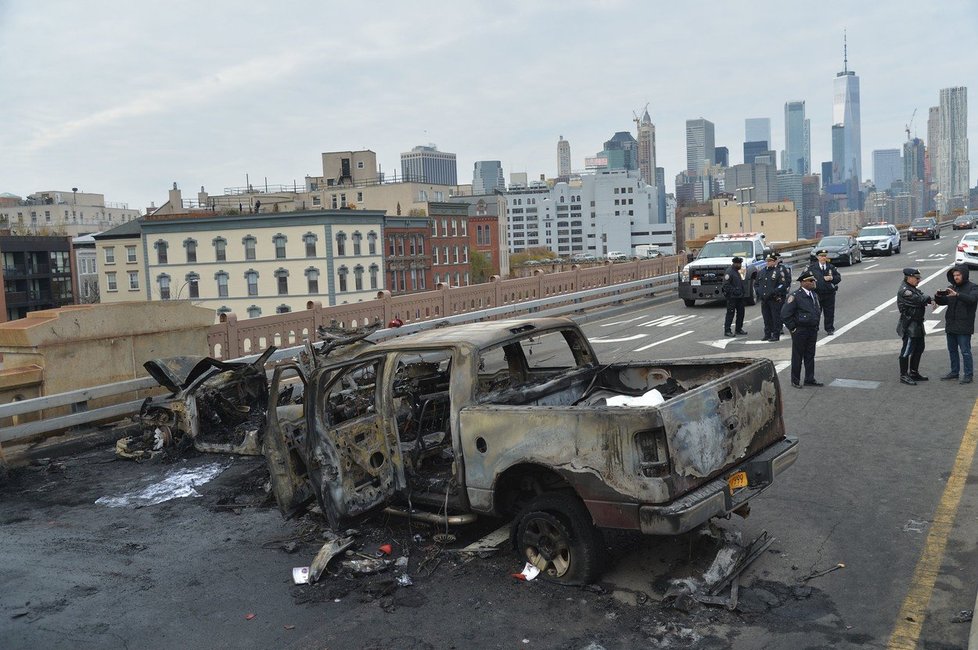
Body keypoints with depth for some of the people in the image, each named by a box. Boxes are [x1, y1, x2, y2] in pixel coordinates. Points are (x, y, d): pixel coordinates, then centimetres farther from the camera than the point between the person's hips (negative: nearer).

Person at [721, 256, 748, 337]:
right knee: (730, 314, -6)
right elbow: (726, 285, -19)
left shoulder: (738, 271, 17)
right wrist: (734, 291, -20)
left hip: (740, 297, 9)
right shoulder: (729, 272, -13)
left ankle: (739, 329, 22)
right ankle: (727, 331, -3)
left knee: (741, 313, 11)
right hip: (732, 297, -9)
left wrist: (744, 294, 17)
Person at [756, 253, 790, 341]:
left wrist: (773, 293, -20)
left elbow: (783, 284, -12)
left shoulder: (780, 270, -4)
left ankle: (776, 335, 3)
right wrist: (759, 292, 8)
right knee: (766, 318, 11)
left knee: (776, 317, -2)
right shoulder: (763, 271, 16)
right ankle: (767, 334, 20)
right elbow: (757, 283, 25)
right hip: (764, 299, 6)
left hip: (776, 299, -6)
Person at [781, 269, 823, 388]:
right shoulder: (796, 296, -15)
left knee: (810, 355, 13)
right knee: (798, 356, 3)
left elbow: (818, 310, 27)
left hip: (813, 330, 7)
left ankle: (810, 379, 23)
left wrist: (816, 324, 18)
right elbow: (785, 314, -17)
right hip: (800, 331, -7)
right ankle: (795, 380, 13)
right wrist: (792, 328, -14)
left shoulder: (814, 295, 9)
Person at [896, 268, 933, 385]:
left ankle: (914, 372, 28)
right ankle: (903, 376, 3)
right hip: (909, 326, -10)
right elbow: (919, 300, -22)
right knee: (907, 350, -4)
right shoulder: (904, 291, -18)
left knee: (919, 348, 17)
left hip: (917, 324, 10)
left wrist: (929, 299, -11)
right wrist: (929, 298, -4)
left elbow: (922, 296, 11)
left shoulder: (912, 289, 15)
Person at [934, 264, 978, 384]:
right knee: (952, 350, 14)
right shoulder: (952, 288, 14)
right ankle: (954, 372, 25)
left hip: (964, 326, -7)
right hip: (951, 325, 7)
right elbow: (942, 302, 12)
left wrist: (957, 295, -36)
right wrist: (939, 296, -10)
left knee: (965, 351, -5)